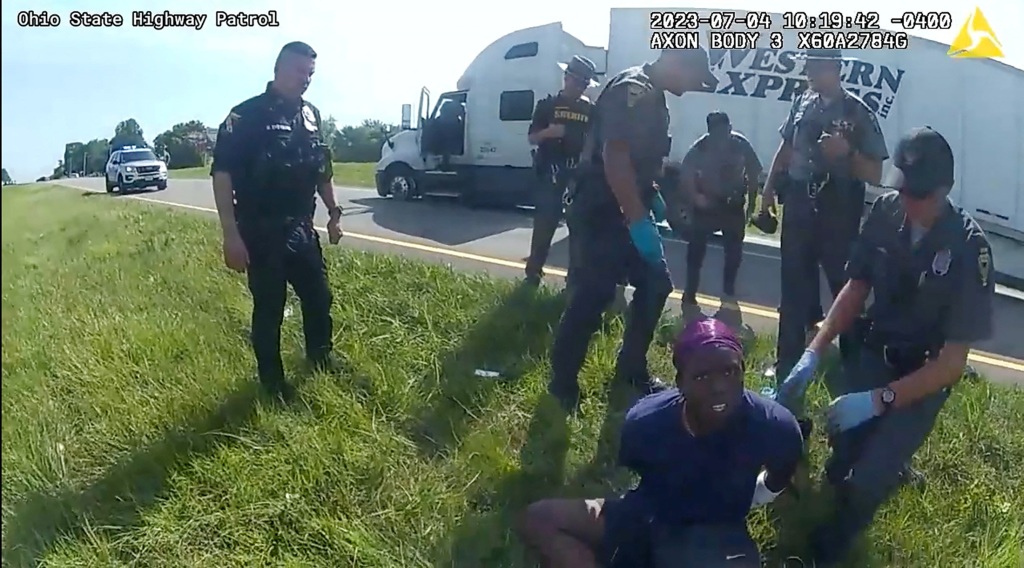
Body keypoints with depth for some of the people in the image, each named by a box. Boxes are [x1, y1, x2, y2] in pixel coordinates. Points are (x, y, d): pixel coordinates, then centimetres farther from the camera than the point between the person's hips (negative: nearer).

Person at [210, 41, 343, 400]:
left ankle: (321, 365, 36)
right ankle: (273, 384, 20)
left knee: (319, 298, 14)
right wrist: (231, 235, -20)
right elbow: (222, 173, -15)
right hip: (261, 233, -6)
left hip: (302, 230, 6)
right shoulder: (247, 115, -11)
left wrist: (333, 213, 18)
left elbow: (322, 170, 20)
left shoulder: (311, 115, 9)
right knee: (269, 310, 4)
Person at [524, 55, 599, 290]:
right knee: (543, 226, -2)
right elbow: (533, 138, 3)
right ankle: (533, 275, 8)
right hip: (551, 175, -2)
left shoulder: (591, 110, 12)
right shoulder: (547, 105, 6)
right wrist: (548, 132, -17)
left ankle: (575, 280, 9)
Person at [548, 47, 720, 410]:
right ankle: (562, 383, 4)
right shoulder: (632, 90, -16)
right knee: (595, 294, -8)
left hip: (627, 210, 10)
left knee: (655, 284, 12)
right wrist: (639, 220, -28)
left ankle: (631, 368, 24)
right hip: (603, 211, -10)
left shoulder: (653, 96, 15)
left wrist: (652, 200, 24)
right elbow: (614, 157, -26)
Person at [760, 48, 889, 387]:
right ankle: (788, 362, 23)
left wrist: (846, 152, -24)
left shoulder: (858, 113, -8)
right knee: (793, 288, 11)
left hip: (838, 213, -5)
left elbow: (875, 175, -8)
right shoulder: (803, 102, 6)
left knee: (845, 288, 4)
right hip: (799, 206, 5)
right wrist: (769, 188, 16)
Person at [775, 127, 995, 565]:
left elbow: (953, 361, -20)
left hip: (926, 374, -3)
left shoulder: (969, 249, -24)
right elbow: (856, 288, 1)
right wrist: (813, 353, -10)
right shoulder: (885, 212, -14)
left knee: (867, 480, -14)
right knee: (842, 462, -6)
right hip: (873, 352, 3)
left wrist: (878, 400, -30)